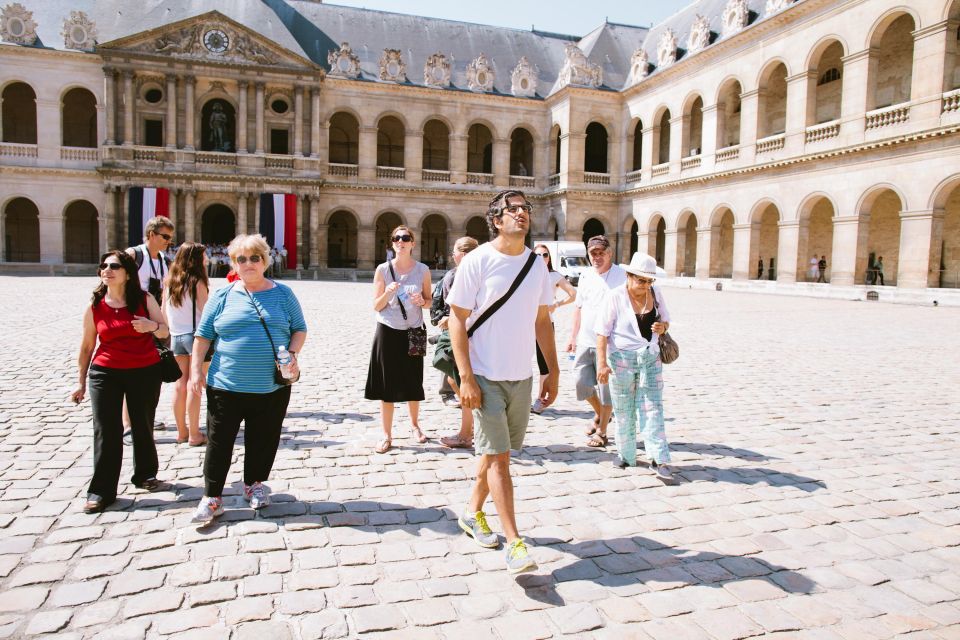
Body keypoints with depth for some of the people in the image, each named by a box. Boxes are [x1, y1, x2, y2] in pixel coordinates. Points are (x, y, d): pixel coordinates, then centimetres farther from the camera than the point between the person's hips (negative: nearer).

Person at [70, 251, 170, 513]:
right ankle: (101, 491, 7)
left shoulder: (145, 300, -2)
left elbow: (165, 331, 1)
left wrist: (152, 326, -22)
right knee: (106, 432, -1)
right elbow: (87, 346, 8)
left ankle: (145, 475, 31)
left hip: (146, 372, 0)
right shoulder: (95, 307, 1)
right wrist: (81, 381, 12)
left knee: (143, 427, 11)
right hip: (105, 373, 0)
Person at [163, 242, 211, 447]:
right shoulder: (197, 283, -12)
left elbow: (164, 313, 11)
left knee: (179, 385, 11)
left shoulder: (170, 282, 7)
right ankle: (194, 434, 5)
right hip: (195, 335, -6)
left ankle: (181, 431, 20)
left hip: (176, 337, 6)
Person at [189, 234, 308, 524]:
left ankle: (254, 484, 33)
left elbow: (299, 329, 9)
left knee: (263, 440, 12)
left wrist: (293, 354, -9)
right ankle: (212, 497, 18)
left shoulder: (283, 294, 5)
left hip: (272, 387, 1)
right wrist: (196, 370, 0)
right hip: (226, 385, 0)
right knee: (219, 441, 5)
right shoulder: (222, 296, 4)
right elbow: (202, 336, 7)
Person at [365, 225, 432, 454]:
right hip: (388, 332, -1)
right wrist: (388, 293, -21)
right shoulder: (383, 270, -3)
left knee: (413, 383, 12)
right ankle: (387, 435, 13)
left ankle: (414, 424, 35)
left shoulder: (423, 270, 0)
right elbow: (376, 306, -2)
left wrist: (422, 301, -14)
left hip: (413, 332, 1)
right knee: (387, 385, 1)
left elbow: (429, 301, 9)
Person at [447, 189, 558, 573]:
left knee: (495, 450, 17)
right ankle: (514, 543, 2)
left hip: (522, 377, 6)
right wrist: (465, 377, -16)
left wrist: (553, 371, 10)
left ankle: (473, 512, 37)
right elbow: (457, 320, -10)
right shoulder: (476, 261, -10)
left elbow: (542, 320, 12)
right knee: (498, 456, -5)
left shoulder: (536, 264, 6)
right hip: (486, 376, -5)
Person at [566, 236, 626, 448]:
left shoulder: (621, 275, -8)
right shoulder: (585, 275, 10)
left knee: (605, 387, 3)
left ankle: (601, 432, 18)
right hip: (585, 341, 5)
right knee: (581, 382, 6)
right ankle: (599, 414, 34)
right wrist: (573, 337, 15)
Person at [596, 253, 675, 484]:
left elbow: (665, 320, 15)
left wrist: (662, 327, -10)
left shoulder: (655, 293, 2)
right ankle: (627, 456, 23)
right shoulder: (616, 297, -11)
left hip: (650, 358, 3)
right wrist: (602, 363, -17)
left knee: (653, 408, -1)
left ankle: (660, 461, 1)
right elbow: (602, 332, -12)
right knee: (624, 410, 8)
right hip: (622, 358, -3)